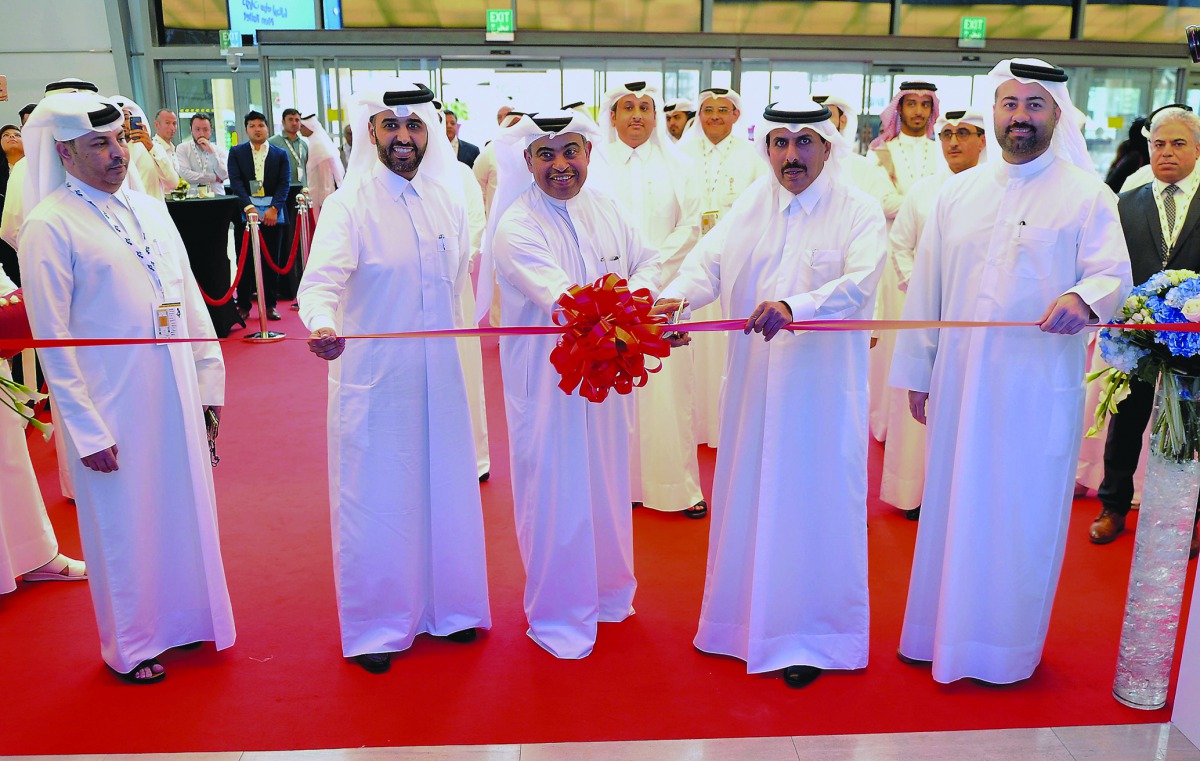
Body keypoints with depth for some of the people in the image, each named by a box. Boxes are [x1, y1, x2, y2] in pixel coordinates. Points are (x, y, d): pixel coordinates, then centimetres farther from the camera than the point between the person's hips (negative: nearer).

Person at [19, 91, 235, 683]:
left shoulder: (149, 208, 9)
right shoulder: (49, 226, -10)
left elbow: (189, 297, 12)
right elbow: (52, 339, -12)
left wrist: (209, 378, 8)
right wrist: (86, 429, -13)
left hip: (176, 392, 6)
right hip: (112, 404, -5)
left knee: (184, 507, 16)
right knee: (124, 524, 9)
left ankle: (182, 618, 37)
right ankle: (130, 645, 29)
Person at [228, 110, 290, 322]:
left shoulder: (280, 154, 10)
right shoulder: (236, 152, 9)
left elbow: (284, 184, 0)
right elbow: (235, 182, -2)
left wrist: (274, 208, -15)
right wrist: (248, 207, -17)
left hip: (273, 213, 1)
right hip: (245, 211, -1)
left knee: (272, 260, 4)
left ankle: (270, 305, 12)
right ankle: (243, 305, 7)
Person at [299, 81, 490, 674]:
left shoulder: (448, 199, 5)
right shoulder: (349, 204, -10)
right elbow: (321, 279, -24)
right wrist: (321, 322, -44)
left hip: (438, 375, 5)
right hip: (372, 379, -4)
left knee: (443, 488, 14)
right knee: (375, 500, 5)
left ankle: (445, 606, 33)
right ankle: (376, 625, 23)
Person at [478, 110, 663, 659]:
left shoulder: (605, 207, 3)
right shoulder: (515, 229, -18)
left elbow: (649, 262, 7)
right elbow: (563, 301, -32)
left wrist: (631, 296, -16)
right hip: (547, 379, -6)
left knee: (606, 481, 20)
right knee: (557, 493, 4)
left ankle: (607, 588, 43)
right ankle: (557, 614, 25)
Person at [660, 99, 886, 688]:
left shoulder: (859, 210, -4)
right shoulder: (750, 206, 8)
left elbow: (859, 283, -19)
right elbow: (710, 260, -3)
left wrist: (793, 307, -36)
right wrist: (675, 295, -25)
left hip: (824, 382, -3)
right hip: (755, 380, 4)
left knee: (815, 500, 4)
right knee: (750, 494, 12)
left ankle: (810, 633, 21)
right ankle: (748, 614, 31)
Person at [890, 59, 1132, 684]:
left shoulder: (1087, 194, 1)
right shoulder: (958, 192, 11)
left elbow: (1114, 273, -8)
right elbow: (927, 284, 10)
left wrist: (1084, 298, -32)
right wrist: (916, 369, 6)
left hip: (1039, 388, -3)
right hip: (961, 381, 3)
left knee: (1024, 513, 5)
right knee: (955, 505, 11)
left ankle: (1008, 645, 21)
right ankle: (945, 629, 26)